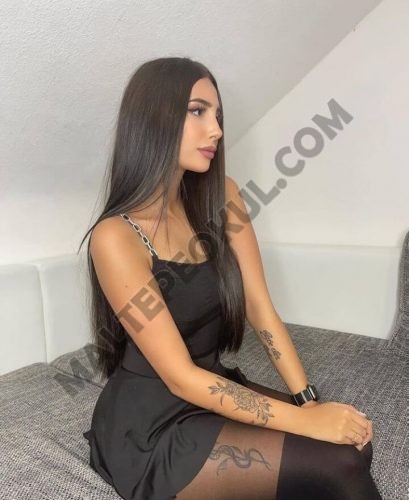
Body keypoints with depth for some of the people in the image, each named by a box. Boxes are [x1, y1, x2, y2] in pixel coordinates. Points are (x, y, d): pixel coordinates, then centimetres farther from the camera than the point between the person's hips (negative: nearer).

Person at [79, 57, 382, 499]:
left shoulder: (219, 197, -3)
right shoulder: (116, 236, -22)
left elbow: (260, 309, -5)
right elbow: (180, 378, -21)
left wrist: (310, 401, -12)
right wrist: (304, 419, -22)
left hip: (214, 388, 5)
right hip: (150, 424, -5)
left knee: (352, 439, -11)